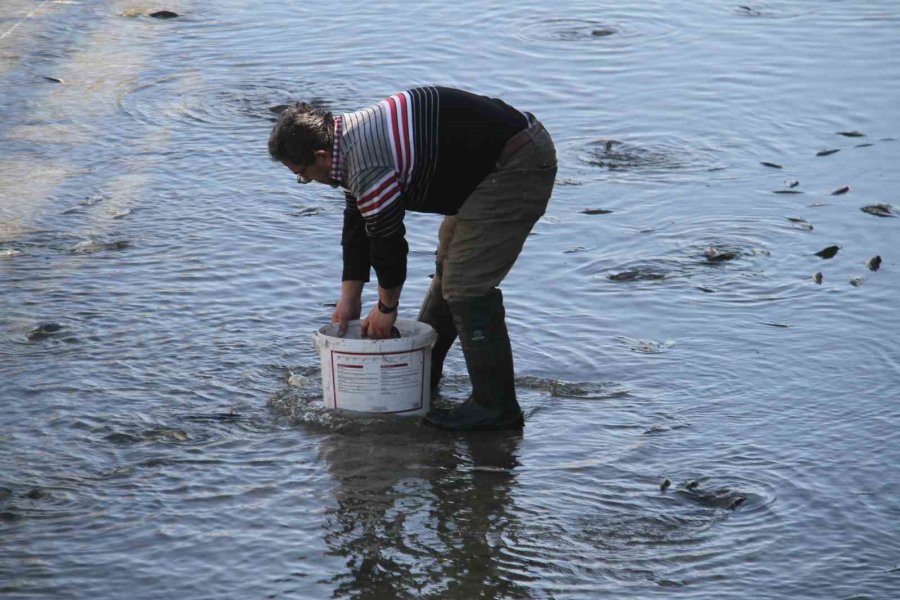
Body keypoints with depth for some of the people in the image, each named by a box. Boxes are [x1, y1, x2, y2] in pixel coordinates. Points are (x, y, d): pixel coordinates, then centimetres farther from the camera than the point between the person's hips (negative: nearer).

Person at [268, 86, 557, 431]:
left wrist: (386, 307, 2)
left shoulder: (368, 168, -25)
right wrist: (349, 299, 19)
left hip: (518, 166, -11)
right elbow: (357, 227, 17)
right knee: (449, 266, 23)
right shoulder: (352, 135, 8)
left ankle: (495, 406, -8)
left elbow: (389, 239, -14)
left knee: (465, 283, -13)